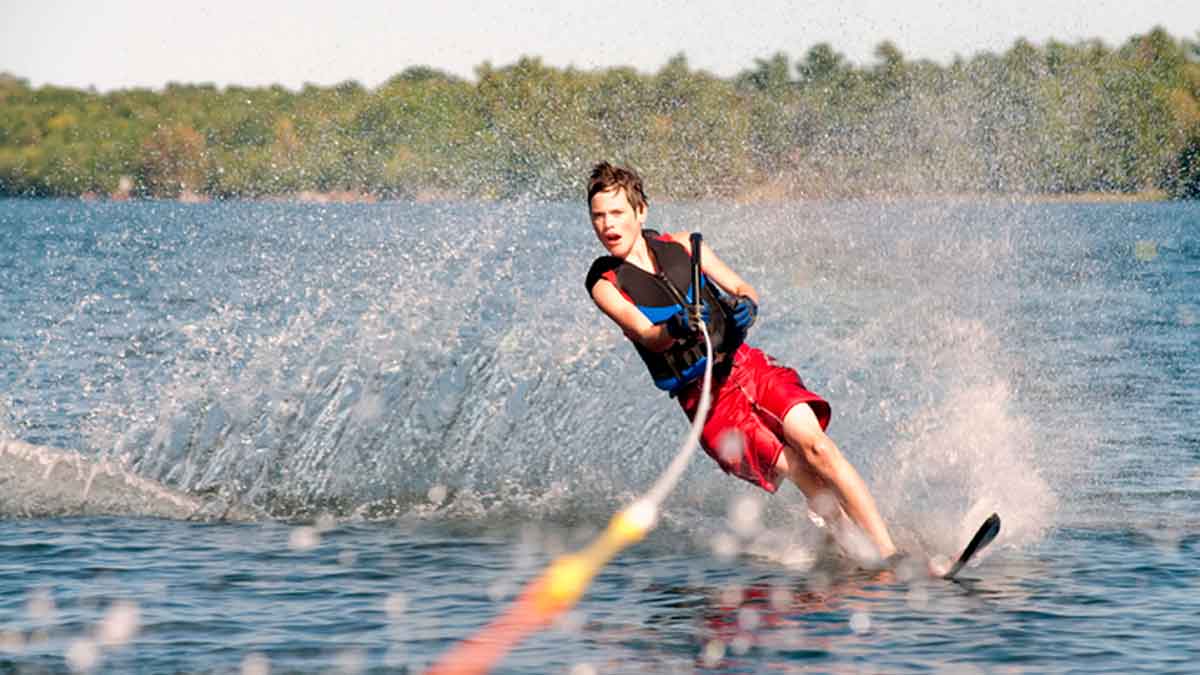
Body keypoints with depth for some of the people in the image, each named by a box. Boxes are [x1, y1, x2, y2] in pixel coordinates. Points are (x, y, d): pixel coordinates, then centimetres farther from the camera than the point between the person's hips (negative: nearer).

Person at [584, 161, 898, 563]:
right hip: (704, 398, -2)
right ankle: (867, 559, -13)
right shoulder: (604, 284, -2)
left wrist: (745, 306, -19)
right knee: (795, 469, -20)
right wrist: (675, 329, -38)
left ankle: (889, 554, -20)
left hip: (746, 365, 2)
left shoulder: (682, 247, 8)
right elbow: (645, 334, -15)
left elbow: (741, 288, 5)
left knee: (813, 443, -20)